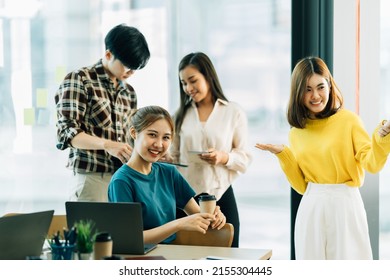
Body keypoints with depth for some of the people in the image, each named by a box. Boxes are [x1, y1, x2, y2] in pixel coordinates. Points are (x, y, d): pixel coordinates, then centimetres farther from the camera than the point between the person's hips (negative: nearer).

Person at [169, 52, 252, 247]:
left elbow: (245, 158, 1)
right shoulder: (181, 115, 10)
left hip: (220, 196, -2)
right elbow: (174, 156, 10)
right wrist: (164, 158, -10)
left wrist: (224, 157, -17)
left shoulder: (234, 112, 3)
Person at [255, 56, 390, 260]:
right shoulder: (296, 132, 9)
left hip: (345, 204, -3)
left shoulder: (348, 120, -3)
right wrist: (282, 155, 1)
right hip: (311, 208, 4)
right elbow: (301, 186, 10)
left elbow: (372, 164, -10)